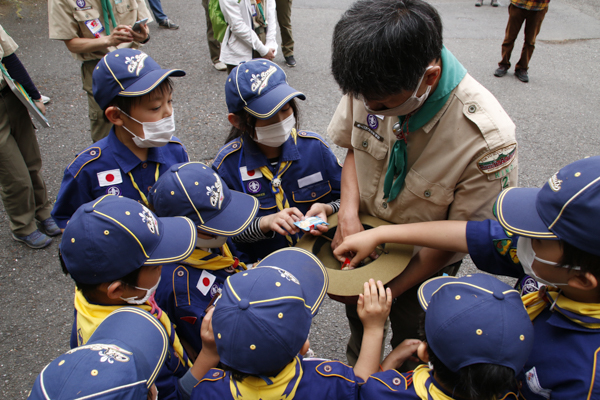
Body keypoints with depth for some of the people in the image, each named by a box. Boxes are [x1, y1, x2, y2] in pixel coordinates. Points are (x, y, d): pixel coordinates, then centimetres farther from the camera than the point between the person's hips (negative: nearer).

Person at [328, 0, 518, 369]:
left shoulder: (488, 141, -37)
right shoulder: (373, 85, -25)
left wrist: (389, 290, -20)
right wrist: (348, 214, -21)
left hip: (424, 260, -3)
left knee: (408, 339, 23)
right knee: (358, 316, 28)